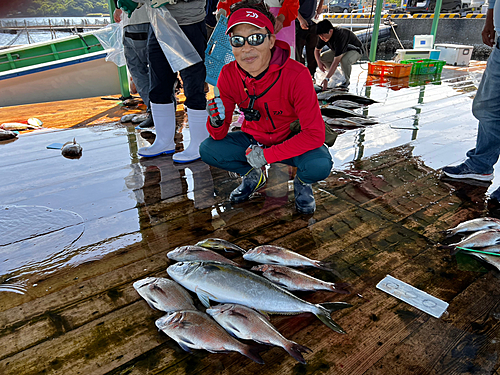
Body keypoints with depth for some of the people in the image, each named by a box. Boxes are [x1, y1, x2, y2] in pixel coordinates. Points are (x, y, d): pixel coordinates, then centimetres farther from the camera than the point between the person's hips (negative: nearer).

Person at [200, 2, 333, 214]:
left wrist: (267, 155, -31)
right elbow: (219, 135, -11)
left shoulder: (296, 75, -27)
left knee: (320, 165, -34)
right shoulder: (228, 75, -16)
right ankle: (254, 176, 11)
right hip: (253, 140, 4)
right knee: (207, 150, -18)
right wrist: (217, 121, -36)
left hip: (291, 140, -3)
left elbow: (315, 134, -27)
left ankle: (302, 182, 6)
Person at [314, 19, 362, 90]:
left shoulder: (340, 36, -40)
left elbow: (336, 61, -46)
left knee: (344, 60, -40)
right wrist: (319, 62, -20)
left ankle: (347, 80, -10)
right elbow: (317, 49, 1)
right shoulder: (324, 35, -18)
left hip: (354, 50, -7)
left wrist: (326, 79, -50)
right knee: (322, 57, -14)